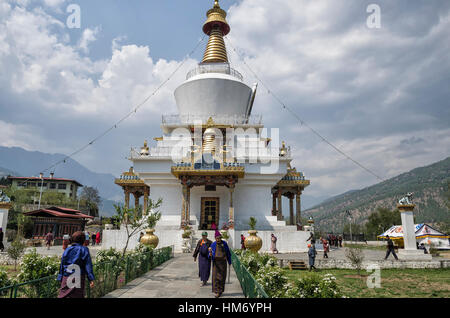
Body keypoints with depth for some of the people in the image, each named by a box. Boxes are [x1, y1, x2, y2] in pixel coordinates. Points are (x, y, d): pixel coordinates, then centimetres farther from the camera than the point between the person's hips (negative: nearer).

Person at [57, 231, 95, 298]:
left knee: (63, 295, 7)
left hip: (66, 277, 3)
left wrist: (60, 278, 17)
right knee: (77, 295, 7)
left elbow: (62, 265, 10)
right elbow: (88, 265, -9)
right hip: (78, 277, -3)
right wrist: (91, 279, -8)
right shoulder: (84, 250, -5)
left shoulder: (67, 250, 7)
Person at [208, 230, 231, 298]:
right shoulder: (213, 244, -3)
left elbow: (228, 253, 7)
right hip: (216, 262, -1)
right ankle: (217, 292, -3)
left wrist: (229, 262, 10)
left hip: (223, 262, 1)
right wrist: (210, 253, -25)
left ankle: (220, 290, 23)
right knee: (216, 276, -8)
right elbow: (210, 255, -2)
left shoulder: (224, 243, -2)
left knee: (222, 277, 7)